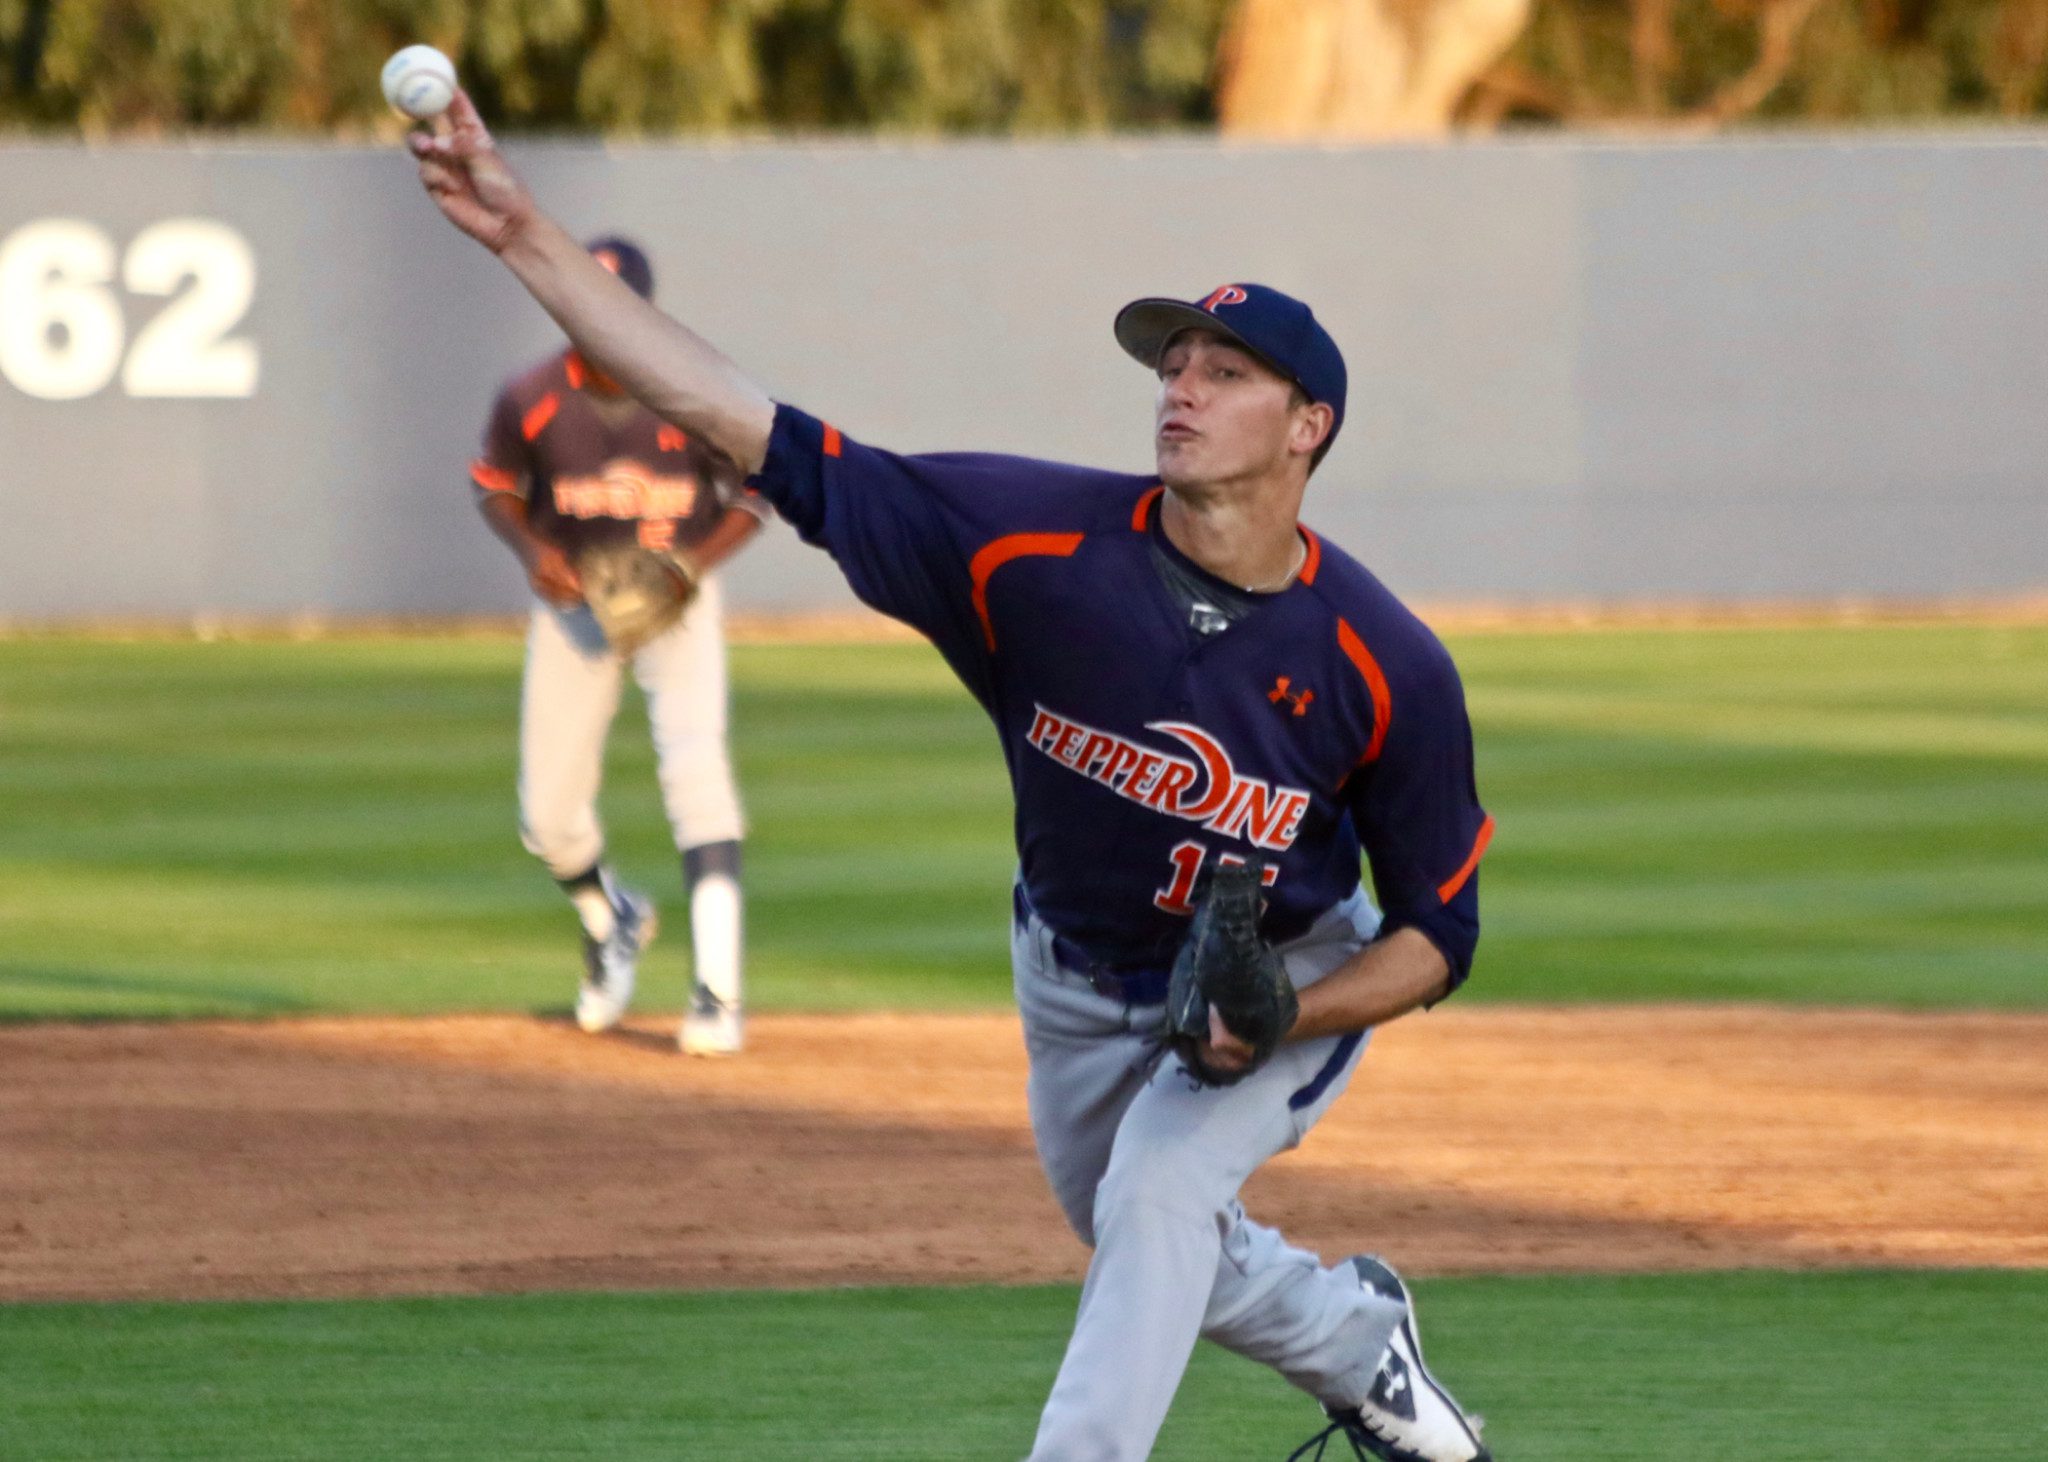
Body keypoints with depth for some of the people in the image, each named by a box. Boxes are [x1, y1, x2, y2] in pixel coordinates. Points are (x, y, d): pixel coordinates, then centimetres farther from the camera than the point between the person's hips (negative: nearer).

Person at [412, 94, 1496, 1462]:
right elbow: (755, 429, -31)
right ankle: (1357, 1337, 54)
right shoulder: (1042, 543, -28)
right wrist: (529, 238, -38)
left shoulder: (1386, 668, -30)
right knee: (1153, 1262, 22)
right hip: (1078, 979, 4)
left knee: (1156, 1194, -30)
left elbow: (1438, 935, -17)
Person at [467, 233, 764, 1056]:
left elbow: (753, 495, -6)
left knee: (696, 771, -21)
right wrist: (532, 550, -19)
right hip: (574, 598, 2)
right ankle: (610, 922, 38)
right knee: (549, 817, 2)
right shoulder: (534, 400, -16)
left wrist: (695, 563, -23)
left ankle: (717, 991, -22)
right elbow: (495, 490, 1)